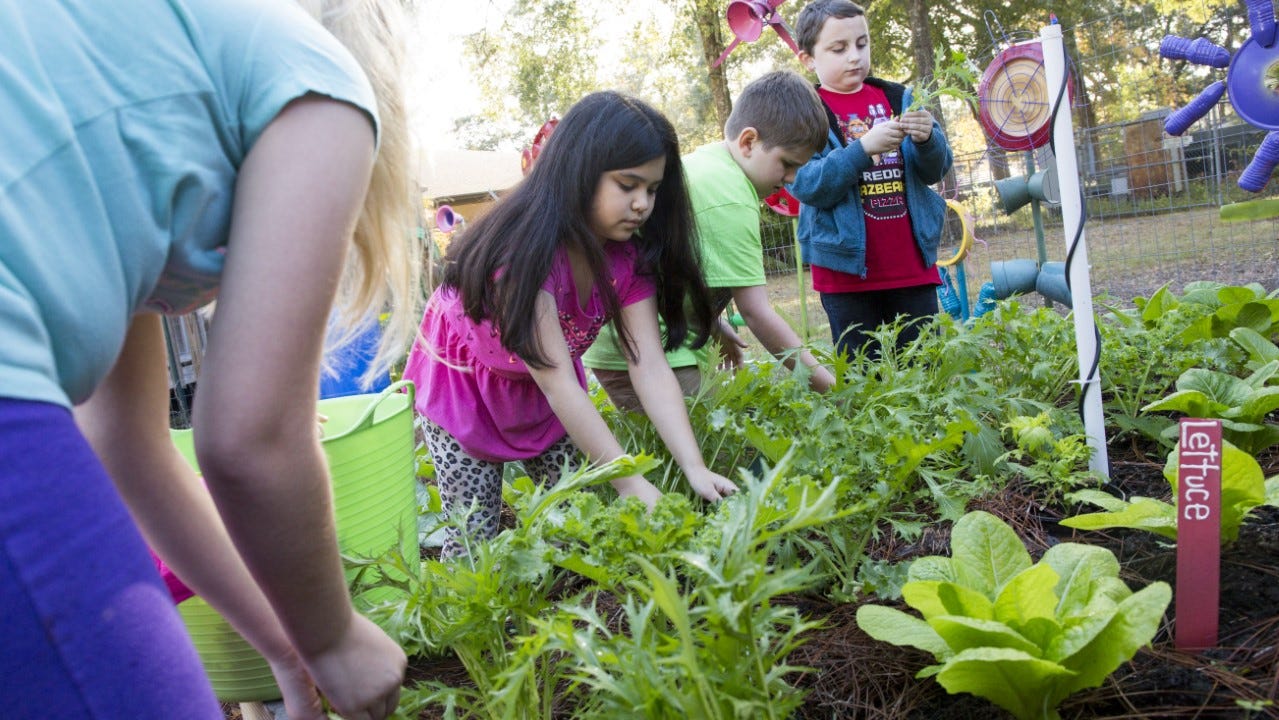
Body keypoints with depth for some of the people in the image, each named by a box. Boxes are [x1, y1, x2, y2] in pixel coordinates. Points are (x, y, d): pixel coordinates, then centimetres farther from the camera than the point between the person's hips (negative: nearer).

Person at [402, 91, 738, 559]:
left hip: (545, 394, 5)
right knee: (475, 537, -4)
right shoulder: (524, 247, -36)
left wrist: (694, 469, -35)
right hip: (464, 385, -5)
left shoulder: (629, 256, -16)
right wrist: (632, 484, -41)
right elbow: (559, 383, -39)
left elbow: (651, 369, -23)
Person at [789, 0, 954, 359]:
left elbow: (936, 170, 7)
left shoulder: (896, 99, 9)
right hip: (847, 271, -3)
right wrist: (864, 148, -25)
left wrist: (926, 138, -15)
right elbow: (806, 186, -14)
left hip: (912, 267, 3)